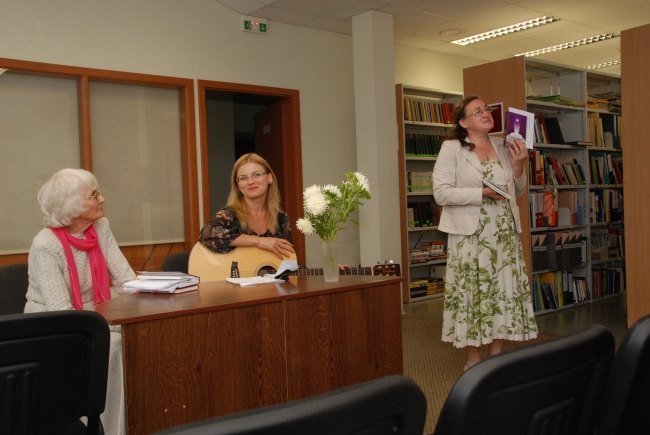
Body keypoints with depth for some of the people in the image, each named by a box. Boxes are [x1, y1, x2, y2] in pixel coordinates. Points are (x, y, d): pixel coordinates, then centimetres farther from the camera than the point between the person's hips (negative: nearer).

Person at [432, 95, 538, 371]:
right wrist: (483, 193, -17)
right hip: (471, 234, -5)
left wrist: (518, 166, 1)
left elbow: (517, 192, 19)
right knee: (472, 294, -1)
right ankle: (473, 360, 13)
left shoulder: (503, 147, 12)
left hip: (504, 234, 5)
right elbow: (441, 193, -13)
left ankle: (496, 355, 20)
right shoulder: (452, 148, -4)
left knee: (503, 292, 6)